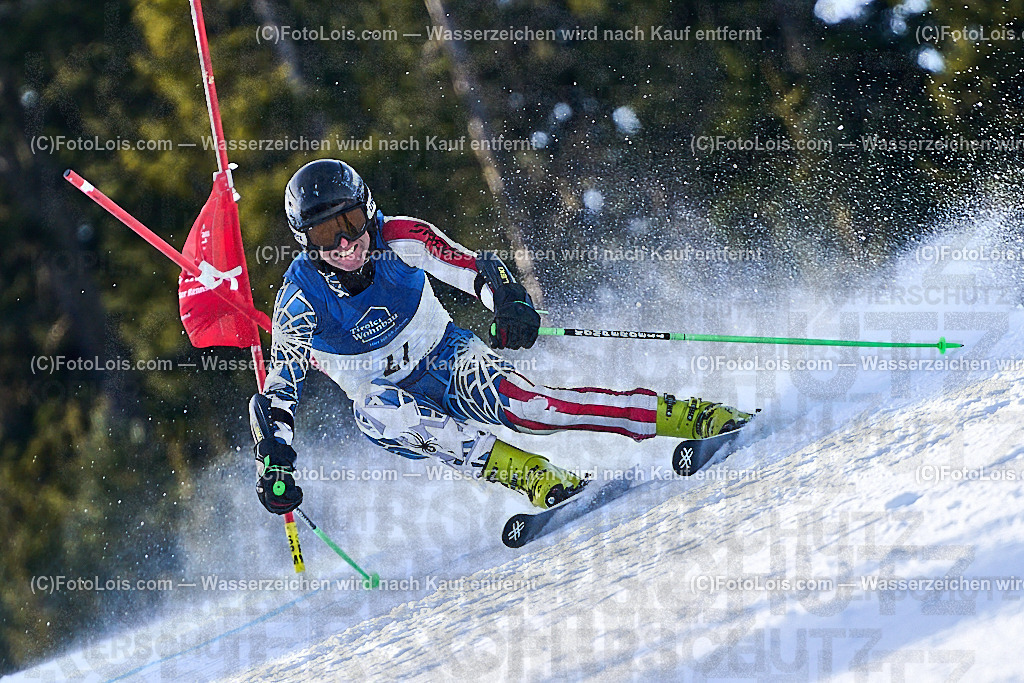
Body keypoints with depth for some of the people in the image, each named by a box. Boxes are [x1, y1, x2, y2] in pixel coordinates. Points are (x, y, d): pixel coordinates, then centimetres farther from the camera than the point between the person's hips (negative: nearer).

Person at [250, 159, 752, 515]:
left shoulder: (398, 240, -16)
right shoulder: (301, 300, -17)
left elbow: (477, 268, -17)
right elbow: (280, 389, -16)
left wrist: (509, 302, -40)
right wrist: (274, 462, -31)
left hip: (448, 362, 0)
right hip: (389, 396, 0)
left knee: (522, 403, -31)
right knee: (374, 409, -37)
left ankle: (688, 417, -32)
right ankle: (537, 477, -44)